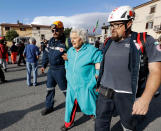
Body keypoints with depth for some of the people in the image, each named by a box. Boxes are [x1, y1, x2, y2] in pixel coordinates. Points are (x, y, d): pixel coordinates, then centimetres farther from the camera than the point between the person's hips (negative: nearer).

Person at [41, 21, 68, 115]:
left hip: (60, 70, -8)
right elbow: (46, 53, 17)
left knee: (65, 89, 5)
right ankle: (49, 106, 36)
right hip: (51, 69, 8)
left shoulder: (66, 42, -16)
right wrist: (44, 65, 17)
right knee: (50, 88, 17)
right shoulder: (51, 40, 8)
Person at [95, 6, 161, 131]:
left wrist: (145, 99, -23)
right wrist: (100, 80, 19)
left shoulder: (145, 41, -8)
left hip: (128, 95, -3)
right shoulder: (109, 42, 6)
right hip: (105, 92, 4)